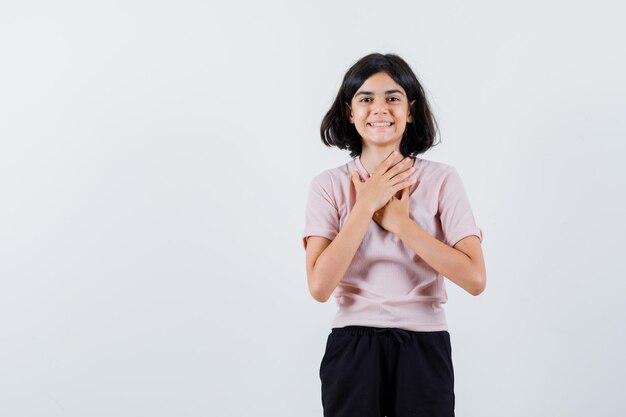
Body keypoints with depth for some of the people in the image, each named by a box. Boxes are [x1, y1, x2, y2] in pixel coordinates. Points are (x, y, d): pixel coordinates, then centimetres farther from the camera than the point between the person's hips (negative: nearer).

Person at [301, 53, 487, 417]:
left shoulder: (442, 179, -2)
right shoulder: (328, 185, -1)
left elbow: (475, 278, -12)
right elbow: (320, 286, -13)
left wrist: (400, 222, -14)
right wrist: (366, 205, -13)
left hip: (424, 348, 0)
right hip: (352, 348, 0)